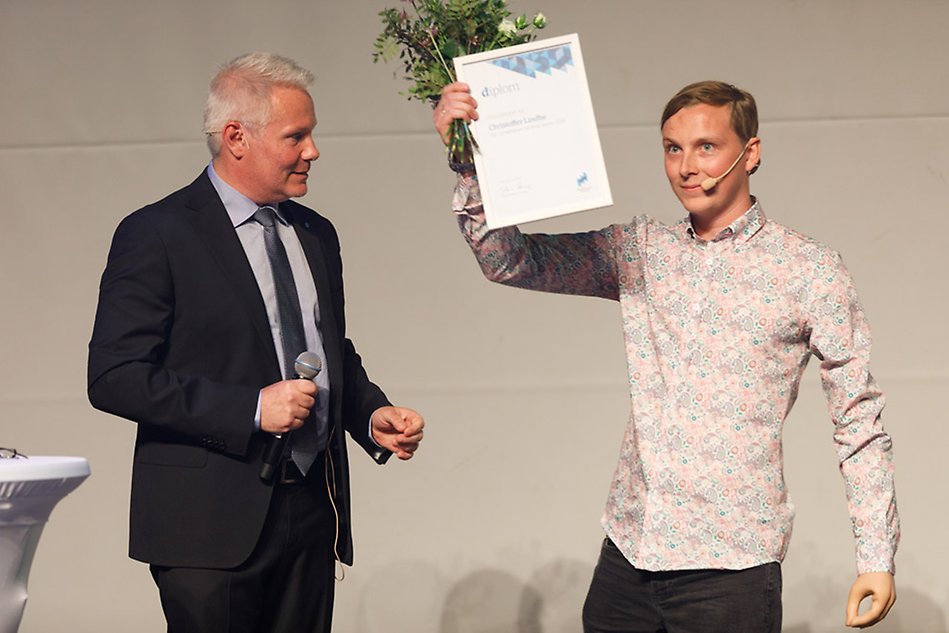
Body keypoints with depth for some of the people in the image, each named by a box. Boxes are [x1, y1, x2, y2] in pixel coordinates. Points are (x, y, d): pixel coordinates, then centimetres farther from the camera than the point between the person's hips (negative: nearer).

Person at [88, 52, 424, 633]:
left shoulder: (317, 235, 15)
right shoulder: (156, 235, -7)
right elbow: (114, 378, -14)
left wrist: (373, 415, 4)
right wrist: (251, 409, -19)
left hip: (313, 516, 6)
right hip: (213, 525, -6)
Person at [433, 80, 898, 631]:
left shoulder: (810, 271, -2)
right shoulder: (638, 251, 8)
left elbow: (860, 420, -1)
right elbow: (512, 261, 6)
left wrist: (877, 558, -4)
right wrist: (469, 164, -8)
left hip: (730, 566, -4)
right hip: (627, 555, 4)